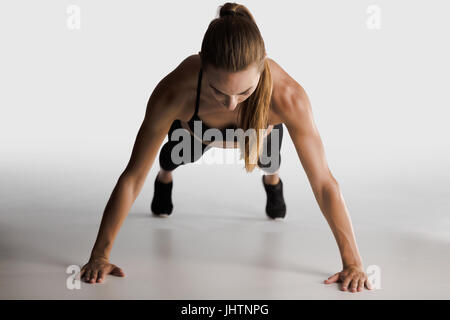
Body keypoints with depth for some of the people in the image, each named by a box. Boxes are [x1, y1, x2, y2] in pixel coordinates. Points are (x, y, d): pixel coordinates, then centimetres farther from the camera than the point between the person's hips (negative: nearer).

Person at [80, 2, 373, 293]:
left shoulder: (287, 96, -48)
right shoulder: (175, 91, -47)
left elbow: (324, 182, -39)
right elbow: (132, 177, -36)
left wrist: (353, 263, -36)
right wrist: (100, 254, -33)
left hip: (261, 127, 0)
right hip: (195, 128, 1)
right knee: (179, 156, 30)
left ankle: (272, 179, 64)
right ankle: (164, 177, 66)